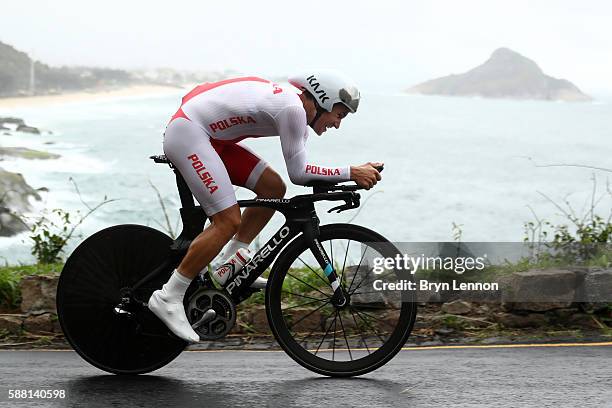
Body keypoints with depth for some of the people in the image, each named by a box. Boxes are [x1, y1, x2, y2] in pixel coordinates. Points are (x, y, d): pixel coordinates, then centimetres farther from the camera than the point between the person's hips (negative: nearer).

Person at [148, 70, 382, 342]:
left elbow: (300, 170, 11)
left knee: (273, 188, 7)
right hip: (187, 133, -10)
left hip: (210, 138, 10)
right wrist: (351, 173, -13)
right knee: (228, 221, -17)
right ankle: (169, 298, -12)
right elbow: (298, 174, -16)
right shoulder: (292, 108, -18)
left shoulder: (293, 104, 11)